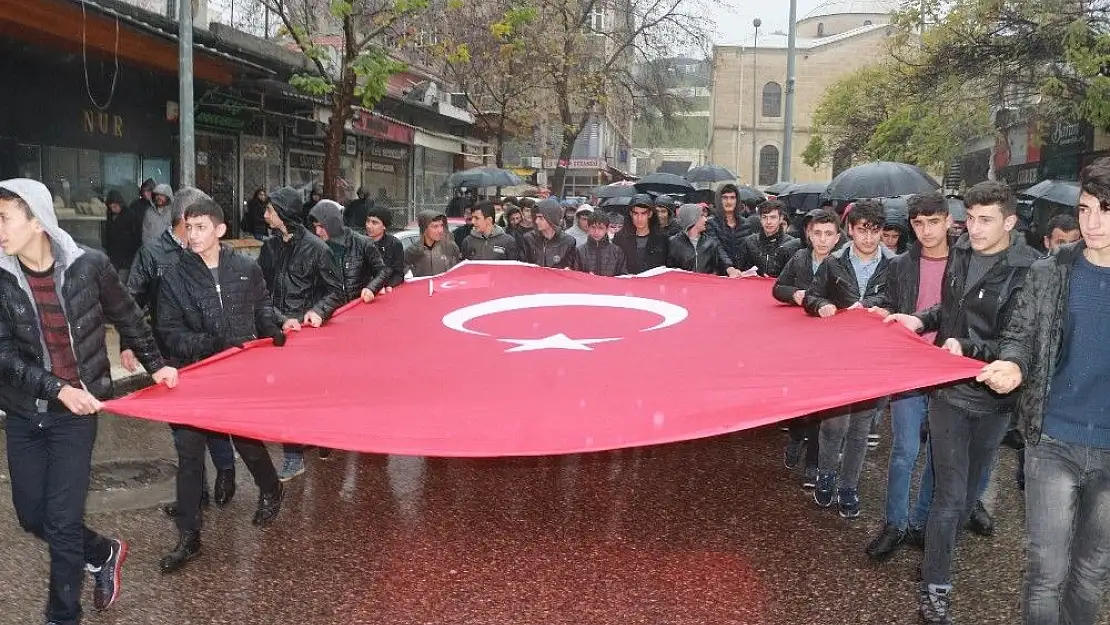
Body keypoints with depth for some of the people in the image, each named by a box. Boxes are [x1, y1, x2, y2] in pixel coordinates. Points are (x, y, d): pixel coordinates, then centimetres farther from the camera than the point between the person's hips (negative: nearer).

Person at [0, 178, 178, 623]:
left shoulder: (89, 266, -11)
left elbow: (127, 319, 6)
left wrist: (155, 364, 11)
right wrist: (58, 389, -22)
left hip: (75, 413, -3)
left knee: (62, 523, -2)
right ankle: (104, 554, 38)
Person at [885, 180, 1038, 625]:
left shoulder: (1026, 271, -16)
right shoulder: (960, 252, -1)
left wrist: (968, 348, -29)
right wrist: (921, 320, 1)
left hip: (993, 398, -1)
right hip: (949, 389, 2)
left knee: (967, 490, 16)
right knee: (951, 494, 1)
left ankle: (938, 560, 37)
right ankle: (935, 589, 13)